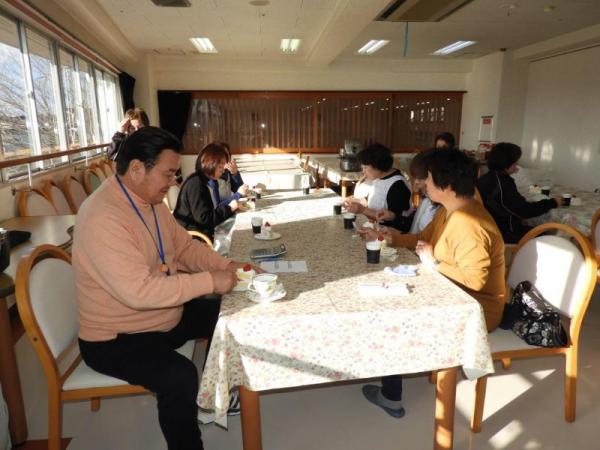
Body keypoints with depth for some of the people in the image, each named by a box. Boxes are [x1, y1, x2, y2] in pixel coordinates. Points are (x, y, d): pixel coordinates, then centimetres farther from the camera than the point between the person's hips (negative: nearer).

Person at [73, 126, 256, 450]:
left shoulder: (151, 200, 0)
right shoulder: (103, 217, -29)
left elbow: (185, 246, 9)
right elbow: (139, 291, -36)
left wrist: (225, 265, -7)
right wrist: (209, 281, -30)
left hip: (167, 316, 9)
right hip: (116, 338, -9)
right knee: (180, 377, -31)